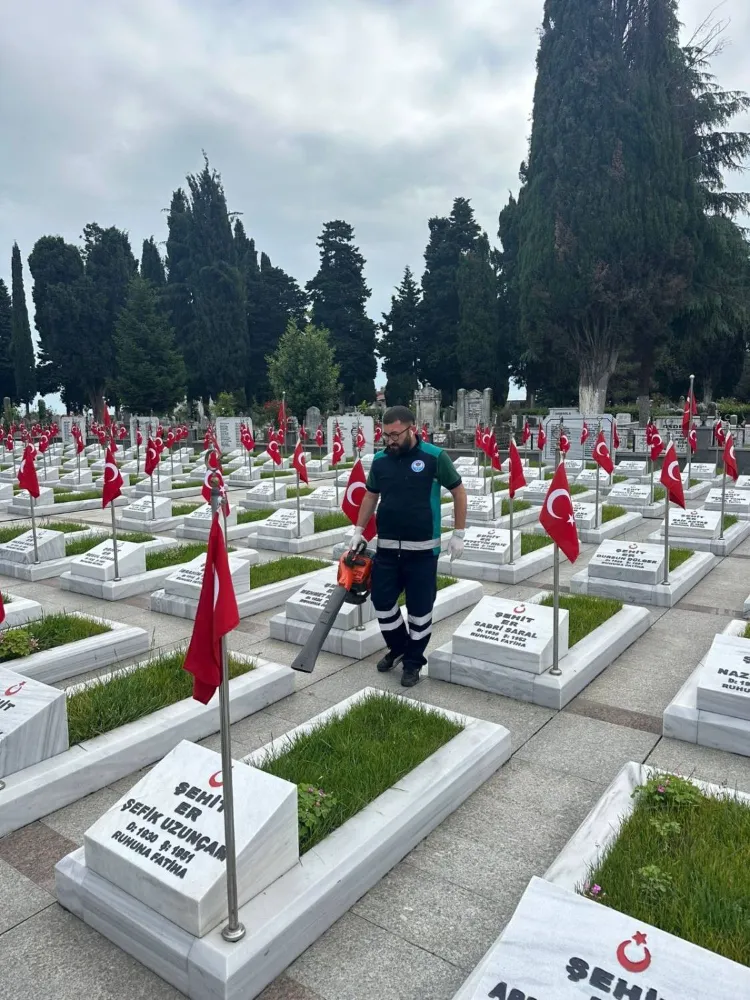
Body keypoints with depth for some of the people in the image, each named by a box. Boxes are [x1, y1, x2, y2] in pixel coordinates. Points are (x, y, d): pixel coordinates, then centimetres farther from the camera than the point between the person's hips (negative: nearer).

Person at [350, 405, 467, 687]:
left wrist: (458, 534, -3)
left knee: (420, 607, 6)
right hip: (387, 547, 4)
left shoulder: (435, 457, -11)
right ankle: (398, 647, 35)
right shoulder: (380, 460, 2)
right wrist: (358, 531, 10)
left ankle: (413, 661, 25)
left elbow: (458, 492, -2)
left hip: (422, 549, -4)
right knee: (382, 601, 10)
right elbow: (370, 496, 15)